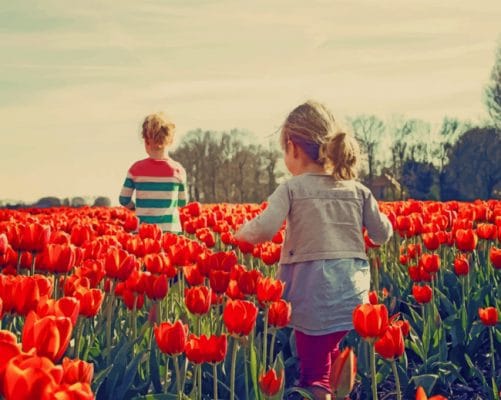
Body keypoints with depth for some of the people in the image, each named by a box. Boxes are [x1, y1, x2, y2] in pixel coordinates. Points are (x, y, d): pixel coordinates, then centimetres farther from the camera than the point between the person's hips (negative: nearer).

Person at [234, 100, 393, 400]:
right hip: (354, 296, 5)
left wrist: (241, 232, 4)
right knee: (332, 354, 23)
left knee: (314, 374, 6)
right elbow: (383, 235, 11)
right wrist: (374, 212, 31)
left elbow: (264, 231, -17)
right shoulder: (357, 189, 8)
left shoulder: (292, 189, -5)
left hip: (314, 297, -4)